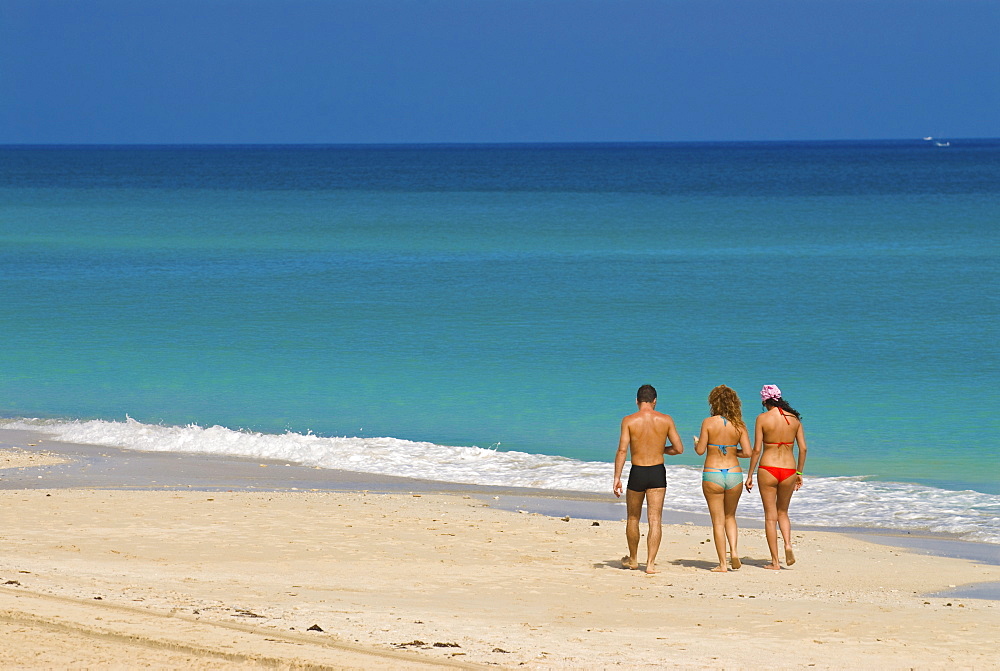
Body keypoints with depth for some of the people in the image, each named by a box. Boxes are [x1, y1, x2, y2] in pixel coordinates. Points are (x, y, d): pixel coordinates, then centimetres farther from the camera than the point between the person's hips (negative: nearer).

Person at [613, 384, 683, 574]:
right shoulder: (665, 420, -1)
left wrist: (617, 478, -10)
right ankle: (651, 563, -8)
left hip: (637, 473, 0)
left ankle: (633, 560, 31)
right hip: (658, 473, 0)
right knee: (655, 520, 1)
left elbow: (622, 450, -12)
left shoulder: (629, 421, -5)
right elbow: (679, 448, 2)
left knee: (633, 519, 17)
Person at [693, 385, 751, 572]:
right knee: (730, 516, 21)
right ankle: (734, 550, 0)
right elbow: (747, 452, -4)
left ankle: (722, 564, 4)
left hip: (712, 474, -2)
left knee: (718, 520, 5)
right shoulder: (739, 425, -1)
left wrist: (697, 442, 14)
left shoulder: (709, 422, -8)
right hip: (734, 473, 2)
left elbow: (700, 450, -8)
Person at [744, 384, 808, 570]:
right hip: (789, 469, 3)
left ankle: (775, 561, 6)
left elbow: (757, 449, -8)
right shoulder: (794, 419, 3)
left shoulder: (763, 418, -7)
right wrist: (799, 473, 15)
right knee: (782, 512, 22)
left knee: (770, 516, 6)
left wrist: (750, 476, -1)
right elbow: (803, 448, 4)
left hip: (768, 469, -3)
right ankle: (788, 544, -5)